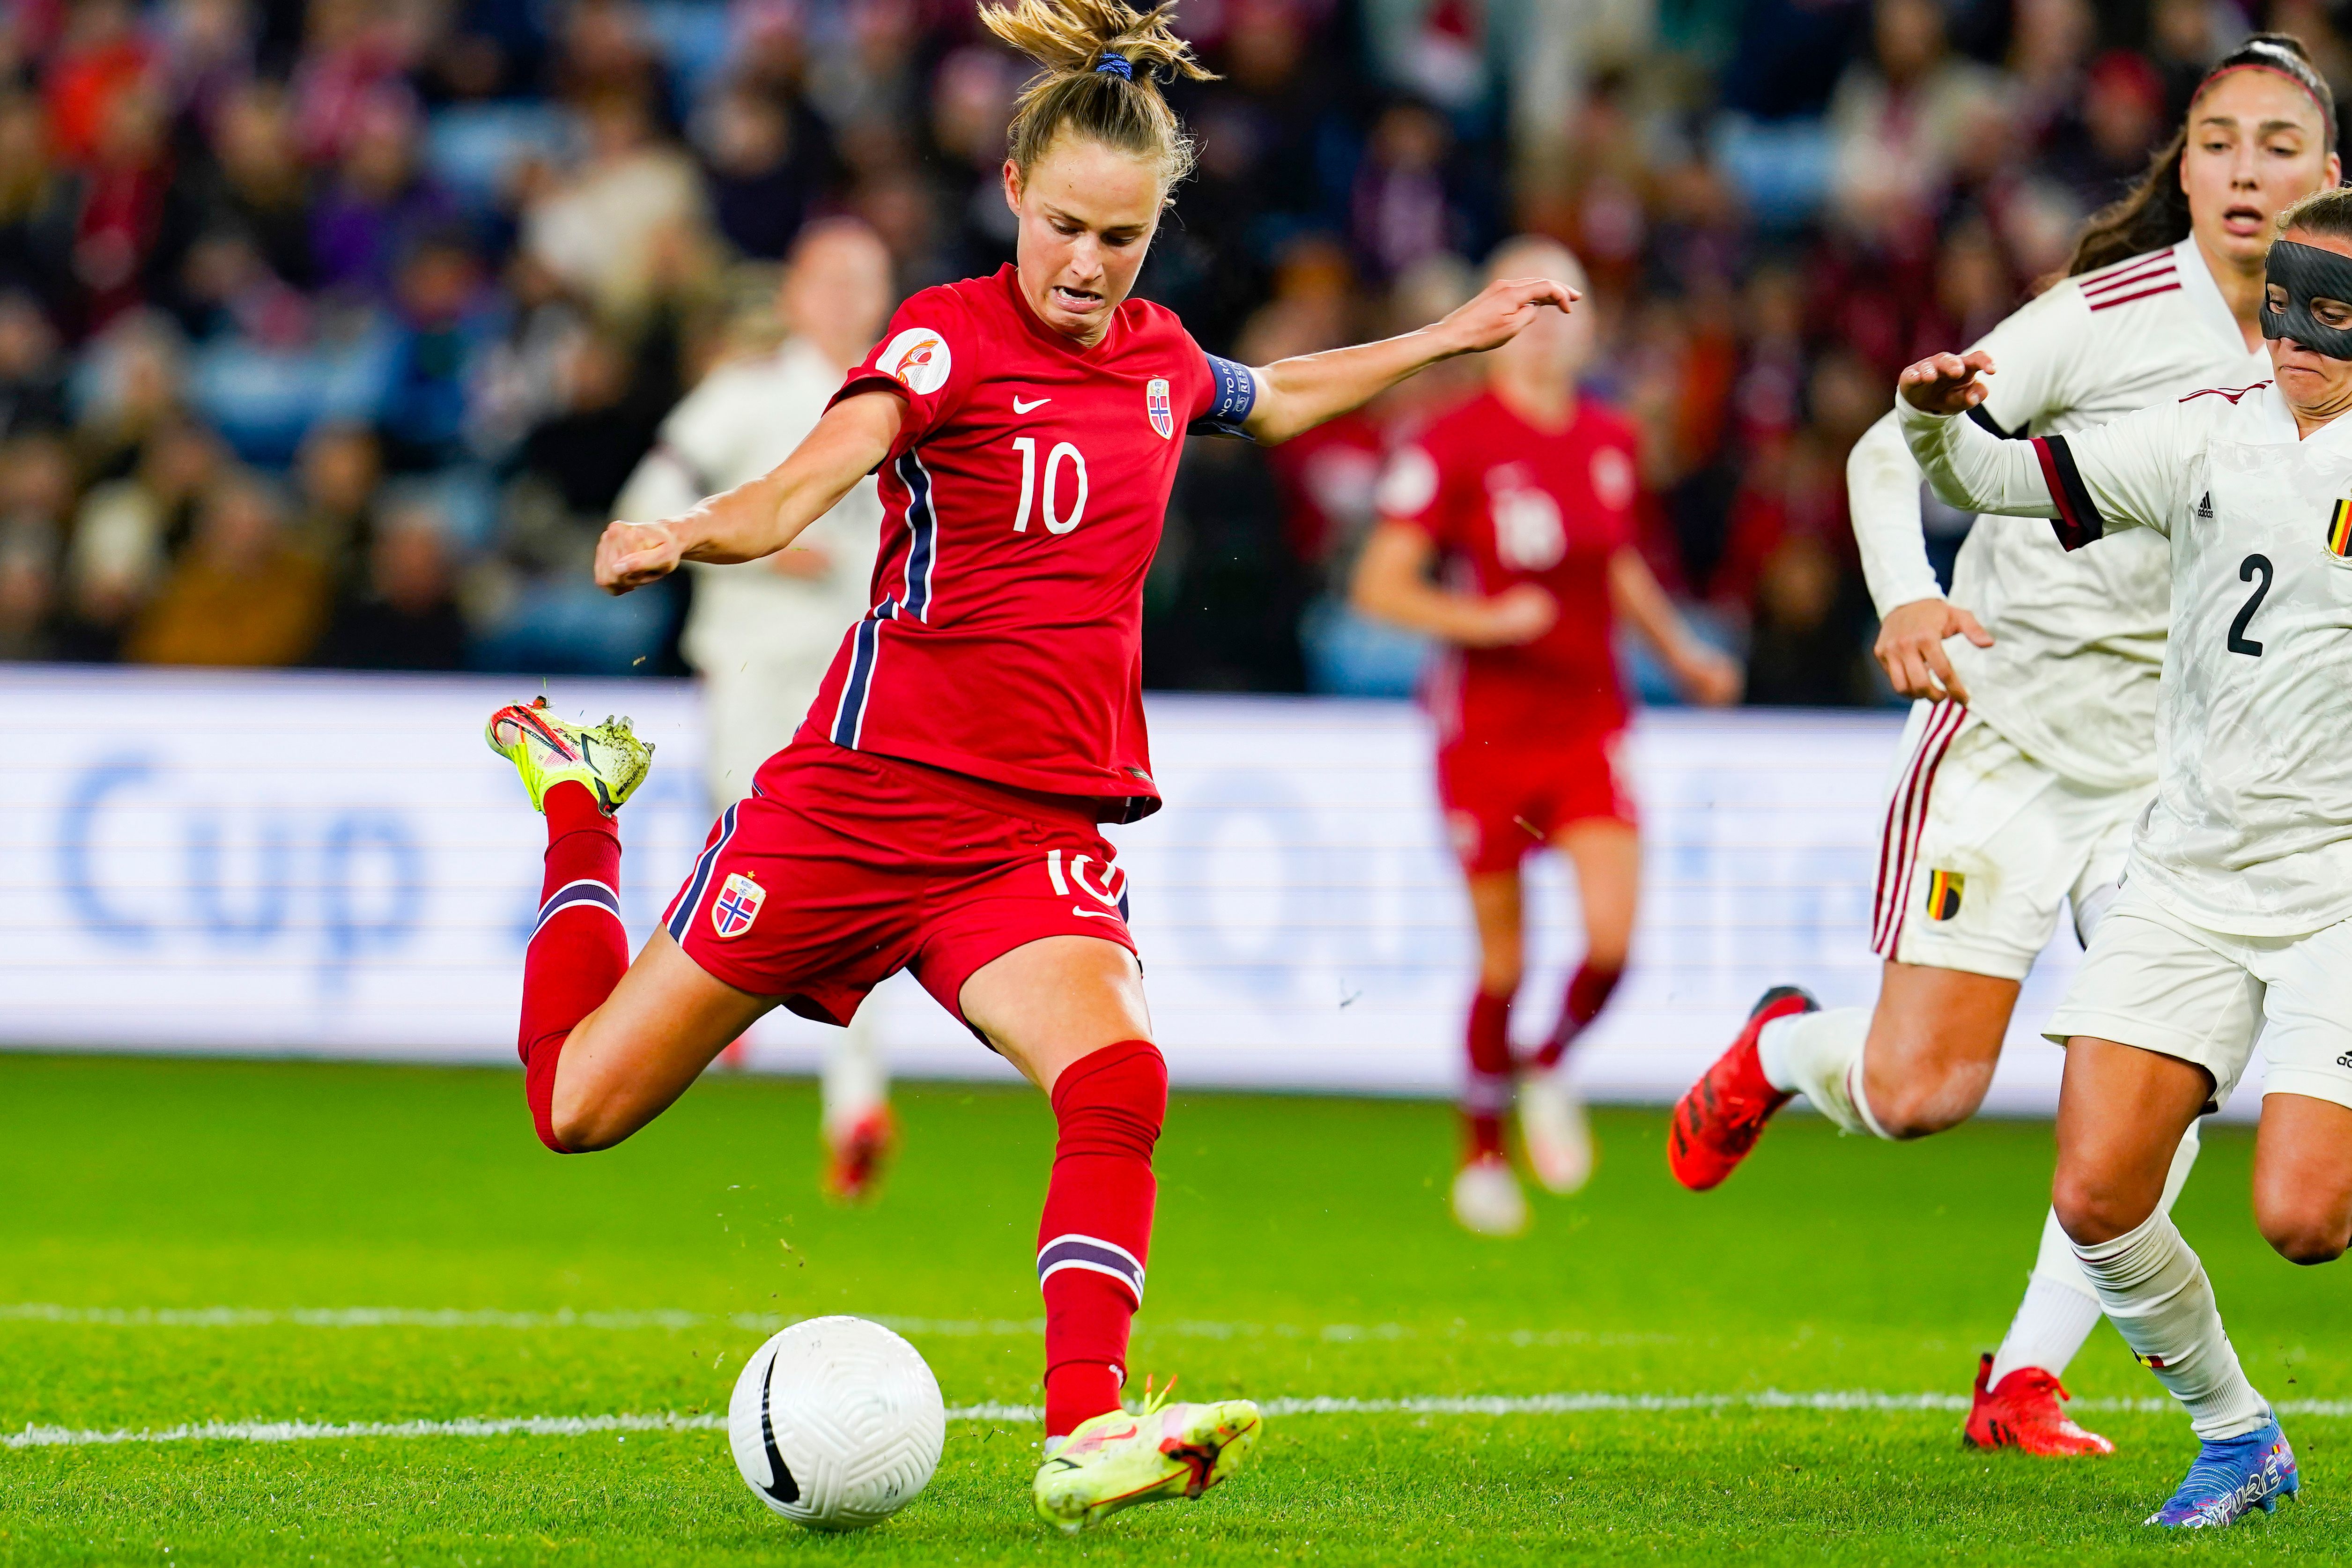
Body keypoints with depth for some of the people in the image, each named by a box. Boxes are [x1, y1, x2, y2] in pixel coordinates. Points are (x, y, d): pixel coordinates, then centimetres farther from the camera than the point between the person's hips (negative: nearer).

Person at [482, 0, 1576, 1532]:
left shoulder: (1156, 355, 7)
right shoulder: (950, 336, -10)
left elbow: (1275, 399, 34)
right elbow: (797, 496, -28)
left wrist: (1453, 335, 32)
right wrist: (686, 535, -49)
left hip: (1040, 833, 3)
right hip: (865, 796, -3)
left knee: (1117, 1083, -28)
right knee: (580, 1105, 5)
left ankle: (1084, 1435, -31)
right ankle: (578, 798, 33)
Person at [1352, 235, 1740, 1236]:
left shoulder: (1611, 443, 6)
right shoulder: (1453, 448, -10)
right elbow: (1380, 586, -10)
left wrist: (1681, 653, 21)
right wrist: (1485, 620, -23)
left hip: (1587, 725, 4)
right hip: (1485, 731, -4)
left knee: (1612, 937, -14)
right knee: (1502, 961, 2)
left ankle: (1551, 1071, 17)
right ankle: (1482, 1154, 23)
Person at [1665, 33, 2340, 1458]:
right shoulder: (2106, 314, -14)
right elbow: (1889, 454, -11)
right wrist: (1908, 598, -27)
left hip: (2173, 762, 4)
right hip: (2009, 730, -4)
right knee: (1918, 1092, -9)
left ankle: (2025, 1381, 4)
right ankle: (1781, 1047, 27)